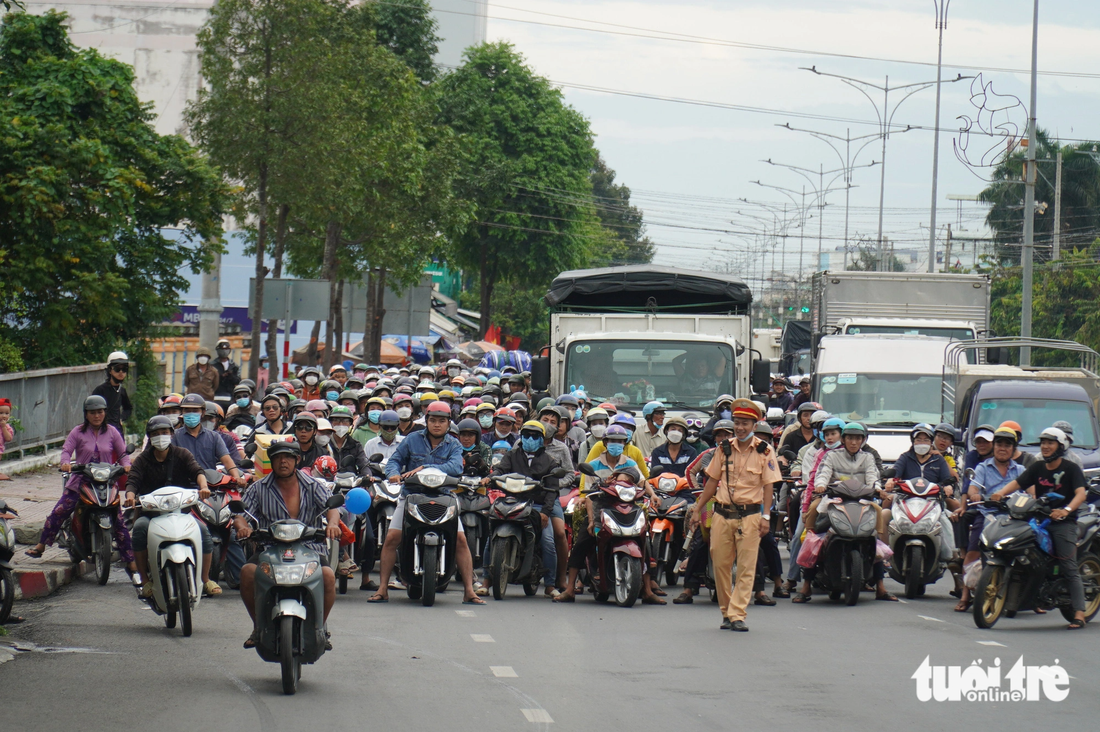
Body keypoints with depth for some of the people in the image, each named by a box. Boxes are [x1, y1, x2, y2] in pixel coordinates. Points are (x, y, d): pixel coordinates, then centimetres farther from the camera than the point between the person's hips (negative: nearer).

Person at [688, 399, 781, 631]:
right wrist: (697, 509, 13)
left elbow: (768, 486, -2)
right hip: (722, 514, 3)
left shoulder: (764, 451, 0)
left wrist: (766, 516, -10)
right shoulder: (724, 449, 10)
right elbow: (712, 481, 15)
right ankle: (726, 612, 13)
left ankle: (737, 615, -6)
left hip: (749, 515, -3)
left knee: (746, 568, -6)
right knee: (720, 565, 3)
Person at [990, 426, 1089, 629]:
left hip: (1063, 522, -6)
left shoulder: (1071, 468, -2)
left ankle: (1079, 614, -17)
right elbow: (1018, 482, 3)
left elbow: (1081, 493, -16)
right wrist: (1001, 492, -18)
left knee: (1069, 569, -13)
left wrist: (1067, 510, -35)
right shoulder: (1038, 467, 14)